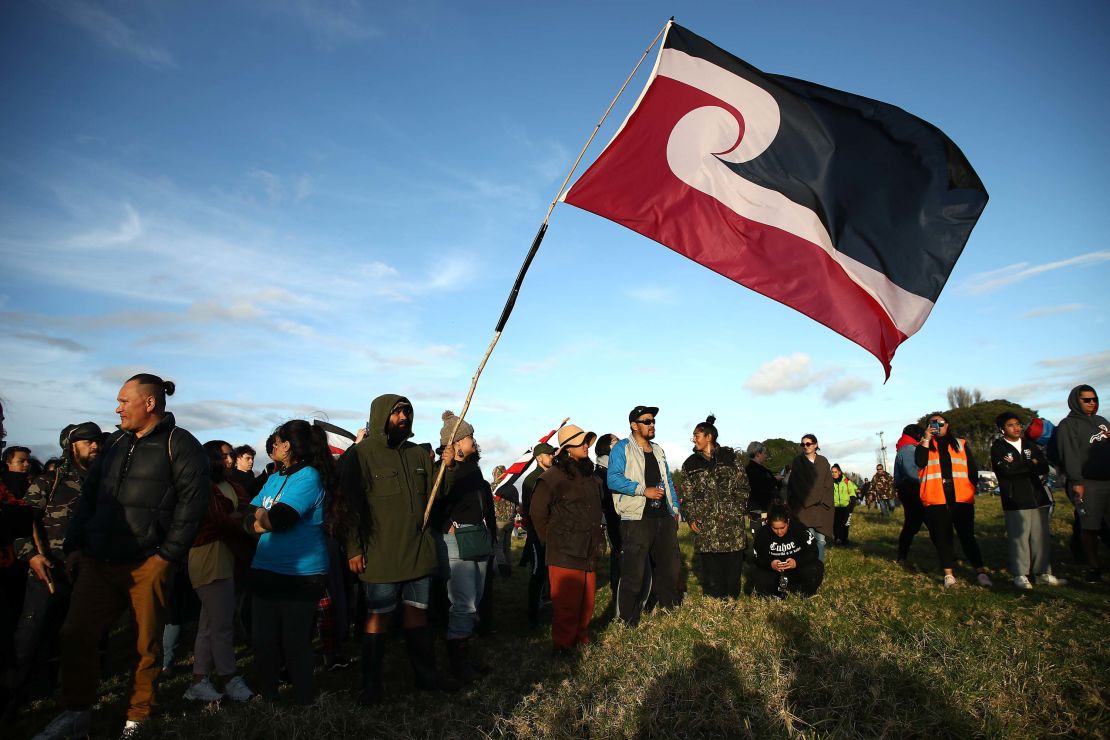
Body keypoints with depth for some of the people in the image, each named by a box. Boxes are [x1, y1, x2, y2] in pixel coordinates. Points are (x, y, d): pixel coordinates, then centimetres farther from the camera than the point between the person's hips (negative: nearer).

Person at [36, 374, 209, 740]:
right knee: (75, 635, 4)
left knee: (147, 644, 4)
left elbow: (192, 501, -12)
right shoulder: (115, 443, 15)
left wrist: (168, 554, -14)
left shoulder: (180, 444, -6)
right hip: (97, 562, 6)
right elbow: (89, 496, 18)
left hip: (148, 565, -6)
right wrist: (75, 544, 10)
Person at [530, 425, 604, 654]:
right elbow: (538, 512, -5)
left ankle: (582, 638, 25)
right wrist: (551, 540, 1)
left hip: (589, 551, 7)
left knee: (587, 600, 9)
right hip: (564, 553, -7)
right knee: (566, 603, -4)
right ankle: (563, 644, 10)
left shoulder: (591, 476, 14)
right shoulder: (553, 476, -10)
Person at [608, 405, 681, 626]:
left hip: (664, 517, 7)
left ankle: (671, 611, 35)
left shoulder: (658, 450, 19)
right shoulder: (622, 448, -4)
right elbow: (613, 479, -17)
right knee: (634, 574, -4)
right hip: (636, 519, -7)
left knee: (670, 567, 17)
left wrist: (675, 509, 17)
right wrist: (644, 490, -19)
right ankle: (627, 621, 8)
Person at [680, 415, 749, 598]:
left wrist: (738, 509, -4)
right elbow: (687, 495, 11)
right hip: (705, 524, 1)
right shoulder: (690, 464, 12)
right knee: (710, 566, 1)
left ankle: (732, 599, 15)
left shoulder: (730, 457, 7)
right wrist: (690, 518, 0)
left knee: (733, 564, 1)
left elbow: (743, 487, 6)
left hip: (732, 521, -1)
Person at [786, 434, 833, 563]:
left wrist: (823, 501, -5)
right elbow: (793, 485, -1)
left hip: (821, 507, 2)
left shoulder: (823, 462, 11)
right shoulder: (797, 462, 5)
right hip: (803, 506, -2)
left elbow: (828, 484, 8)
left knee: (820, 539, -1)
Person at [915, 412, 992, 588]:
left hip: (961, 498, 0)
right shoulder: (923, 445, 11)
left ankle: (981, 572, 3)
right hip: (936, 499, 0)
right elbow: (920, 463, -9)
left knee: (967, 535, 0)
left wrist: (970, 488, 3)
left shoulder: (961, 444, 15)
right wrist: (926, 439, -9)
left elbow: (973, 469, 14)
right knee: (942, 537, 3)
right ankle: (948, 573, 8)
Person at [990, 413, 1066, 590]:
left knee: (1042, 536, 5)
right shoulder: (998, 447, 1)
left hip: (1037, 497, 5)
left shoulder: (1029, 446, 17)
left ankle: (1043, 573, 15)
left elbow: (1044, 468, 5)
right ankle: (1020, 575, 2)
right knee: (1019, 538, -6)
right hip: (1015, 501, -5)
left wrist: (1017, 468, -12)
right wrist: (1031, 466, -3)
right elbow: (1005, 470, -14)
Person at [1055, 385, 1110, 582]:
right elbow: (1069, 455, -10)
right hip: (1087, 484, -6)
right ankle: (1093, 569, 7)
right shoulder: (1068, 424, -2)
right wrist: (1076, 482, -16)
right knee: (1089, 528, -2)